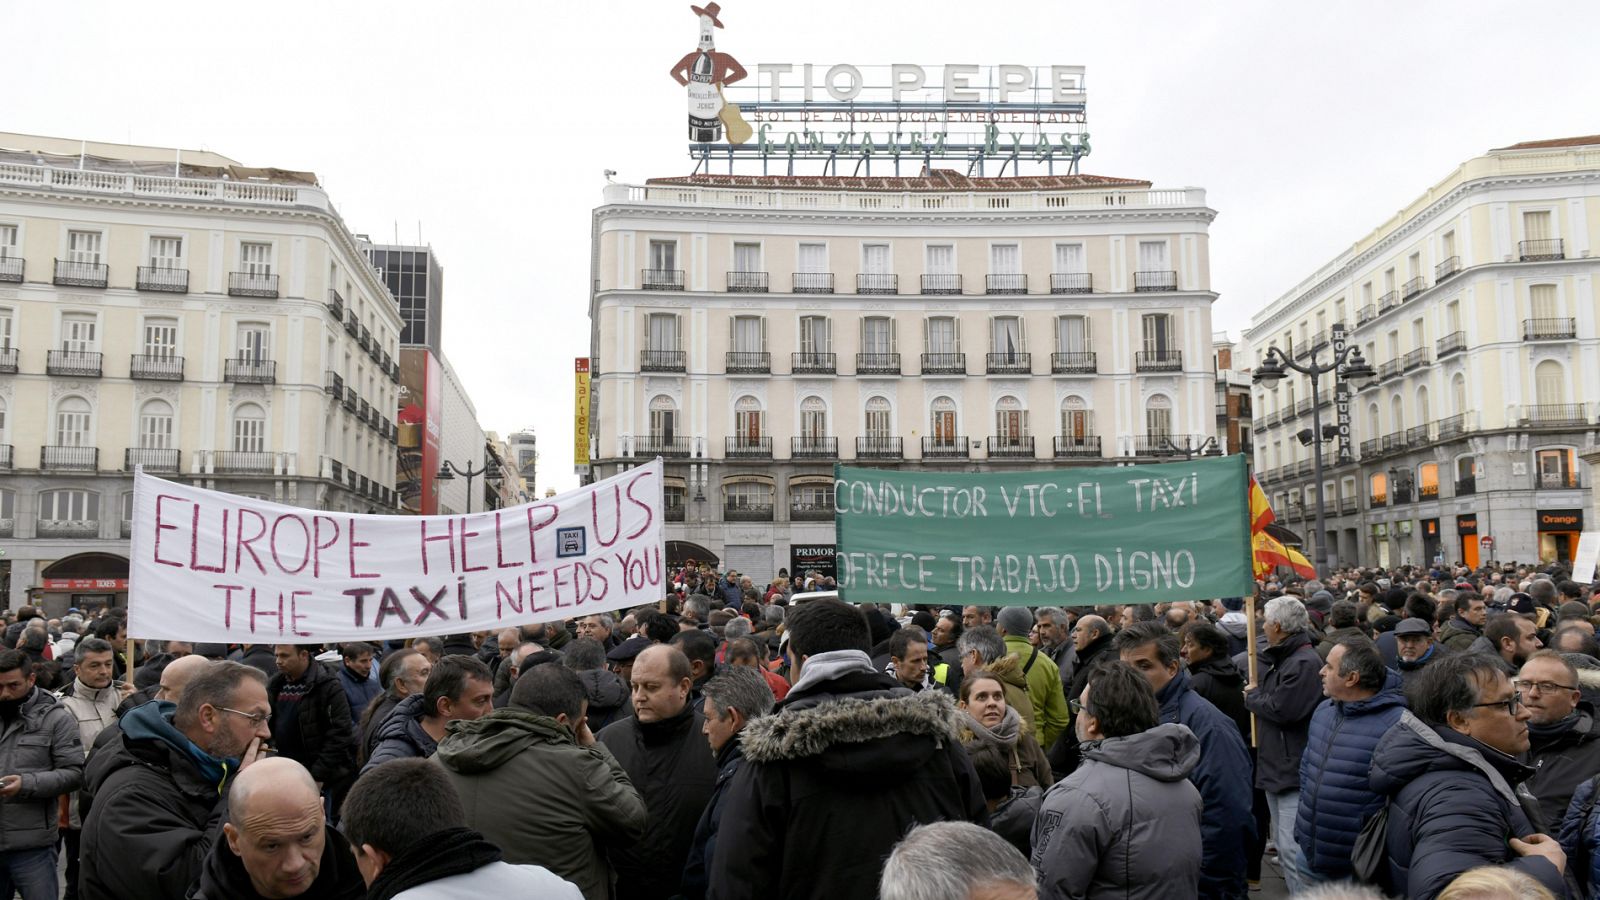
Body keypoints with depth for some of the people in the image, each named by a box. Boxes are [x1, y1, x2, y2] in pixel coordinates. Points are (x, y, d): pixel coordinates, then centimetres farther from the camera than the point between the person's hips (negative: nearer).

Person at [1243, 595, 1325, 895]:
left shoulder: (1305, 662, -17)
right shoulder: (1281, 659, 16)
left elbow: (1281, 709, -23)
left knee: (1292, 848, -11)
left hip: (1294, 770, -10)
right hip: (1276, 768, 10)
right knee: (1284, 845, 17)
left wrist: (1253, 695, -8)